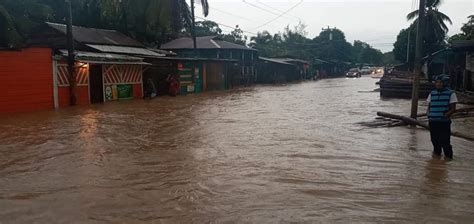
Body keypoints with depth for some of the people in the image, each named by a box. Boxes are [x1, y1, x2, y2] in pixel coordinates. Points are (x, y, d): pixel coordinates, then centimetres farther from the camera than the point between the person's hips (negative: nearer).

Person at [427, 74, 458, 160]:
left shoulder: (451, 94, -3)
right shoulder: (432, 94, 9)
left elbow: (453, 109, -4)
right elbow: (429, 106, 16)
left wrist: (446, 115, -19)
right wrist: (428, 113, -4)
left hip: (444, 122, -4)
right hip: (433, 121, 4)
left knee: (444, 140, -4)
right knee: (435, 139, 12)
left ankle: (448, 156, 12)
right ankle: (437, 152, 31)